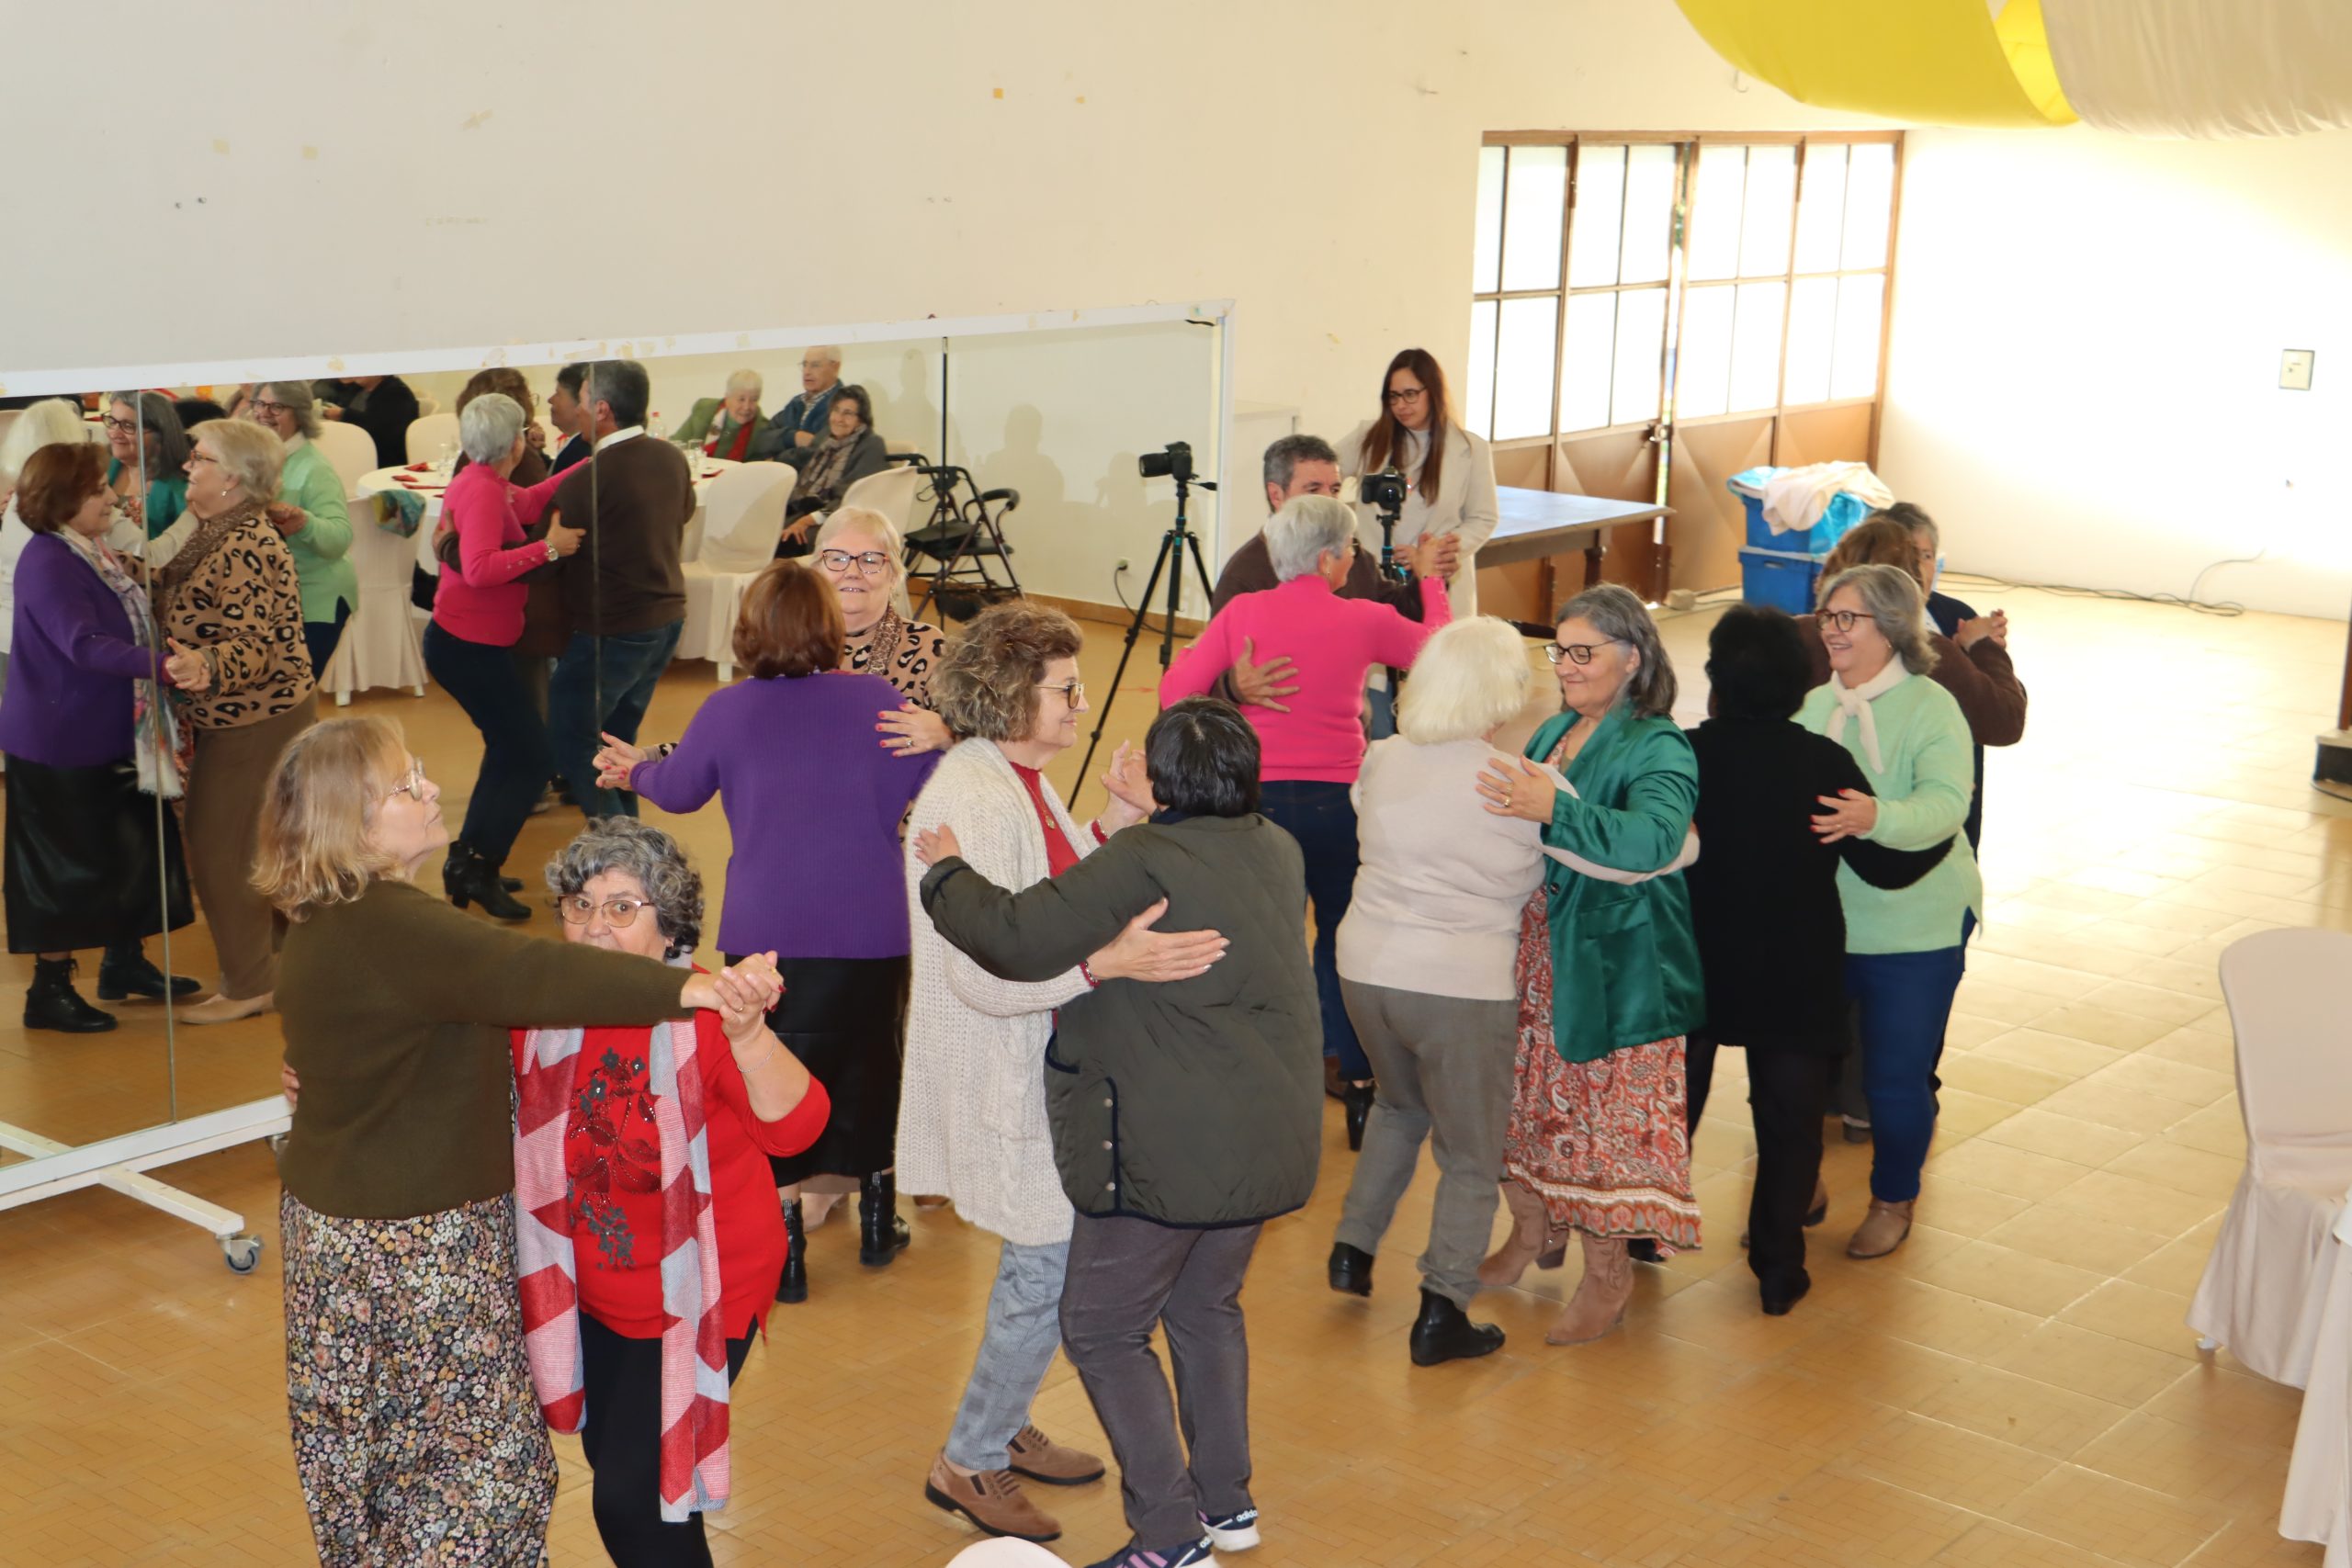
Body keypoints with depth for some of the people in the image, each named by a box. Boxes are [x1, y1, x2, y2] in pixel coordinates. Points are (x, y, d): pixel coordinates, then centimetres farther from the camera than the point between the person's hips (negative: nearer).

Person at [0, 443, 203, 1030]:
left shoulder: (90, 552, 6)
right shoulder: (48, 563, -23)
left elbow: (128, 625, 17)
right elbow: (84, 645, -35)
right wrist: (163, 665, -44)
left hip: (107, 736, 9)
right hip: (58, 744, -9)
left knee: (131, 846, 18)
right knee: (65, 865, 2)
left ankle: (124, 961, 34)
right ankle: (49, 988, 16)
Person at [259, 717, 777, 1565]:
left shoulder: (329, 923, 6)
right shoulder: (392, 930, -26)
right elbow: (531, 978, -38)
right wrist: (697, 987, -45)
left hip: (337, 1214, 10)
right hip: (412, 1247, -10)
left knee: (374, 1453, 22)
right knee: (472, 1466, 1)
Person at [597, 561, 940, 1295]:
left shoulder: (728, 710, -4)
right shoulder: (879, 698, -6)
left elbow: (677, 789, 11)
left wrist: (636, 770, 32)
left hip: (767, 931, -1)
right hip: (870, 927, 1)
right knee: (870, 1063, 19)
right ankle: (877, 1218, 32)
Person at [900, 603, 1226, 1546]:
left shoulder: (1023, 781, 8)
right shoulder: (971, 801, -24)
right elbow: (982, 972, -30)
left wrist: (1116, 822, 0)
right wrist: (1112, 962, -41)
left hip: (1045, 1068, 10)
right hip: (1003, 1080, -10)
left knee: (1047, 1261, 19)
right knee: (1051, 1271, -3)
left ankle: (1002, 1430, 37)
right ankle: (968, 1466, 15)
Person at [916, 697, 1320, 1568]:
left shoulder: (1144, 862, -19)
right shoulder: (1278, 850, 5)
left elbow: (1018, 940, -24)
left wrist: (947, 873, -8)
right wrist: (1141, 816, 29)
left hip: (1169, 1152, -8)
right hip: (1269, 1142, 8)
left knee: (1105, 1332, 5)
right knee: (1207, 1309, 25)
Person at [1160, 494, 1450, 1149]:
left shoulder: (1243, 613, -2)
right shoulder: (1363, 621, -4)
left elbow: (1175, 692, -4)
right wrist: (1432, 580, 29)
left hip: (1258, 795, 1)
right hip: (1334, 801, 0)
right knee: (1344, 940, 15)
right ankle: (1359, 1084, 17)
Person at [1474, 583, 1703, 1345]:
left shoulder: (1658, 749, -13)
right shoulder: (1551, 733, 9)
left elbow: (1651, 838, -33)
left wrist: (1554, 809, -42)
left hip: (1612, 967, -7)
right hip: (1534, 959, 7)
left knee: (1606, 1114, 0)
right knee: (1528, 1100, 16)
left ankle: (1608, 1274, 15)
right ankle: (1534, 1233, 36)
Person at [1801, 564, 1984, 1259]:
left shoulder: (1930, 708, -12)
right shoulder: (1812, 706, 4)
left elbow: (1945, 804, -26)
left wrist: (1876, 817, -44)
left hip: (1911, 927, -5)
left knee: (1897, 1075, 4)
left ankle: (1894, 1201, 28)